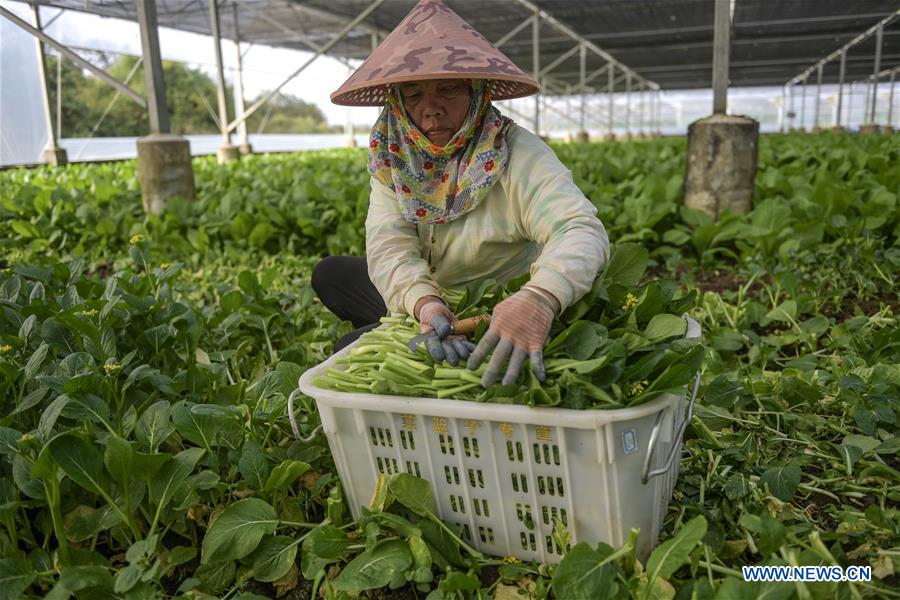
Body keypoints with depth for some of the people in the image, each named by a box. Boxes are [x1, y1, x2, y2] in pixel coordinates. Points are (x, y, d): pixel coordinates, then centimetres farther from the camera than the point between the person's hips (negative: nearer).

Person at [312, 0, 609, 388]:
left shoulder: (516, 155, -25)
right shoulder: (393, 155, -9)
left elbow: (583, 231, -38)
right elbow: (388, 244, -20)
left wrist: (539, 298, -60)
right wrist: (424, 303, -43)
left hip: (498, 317, -6)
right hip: (425, 302, 6)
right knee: (330, 274, 12)